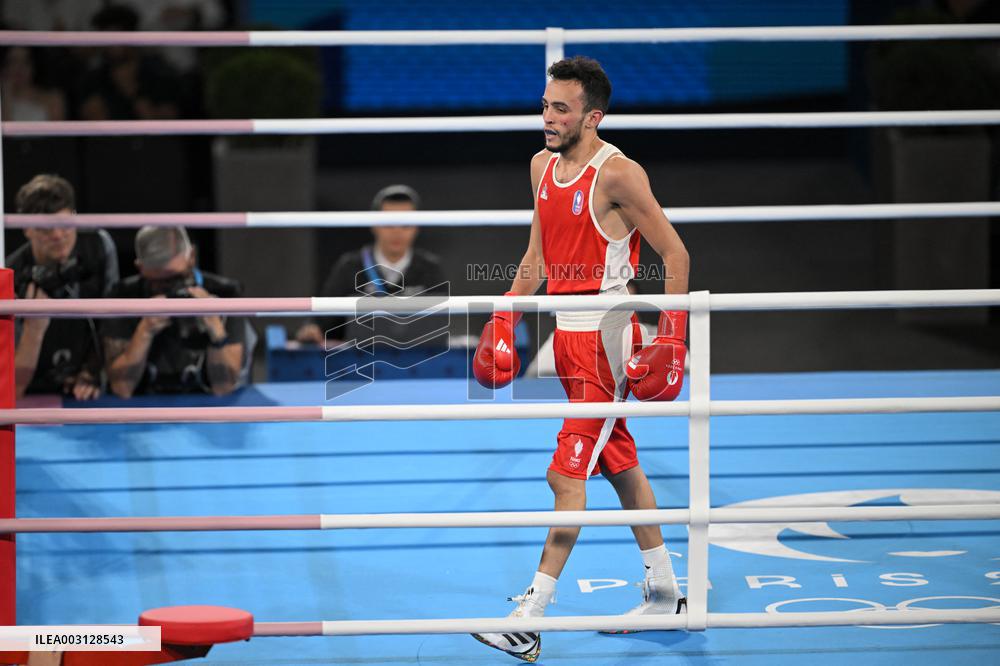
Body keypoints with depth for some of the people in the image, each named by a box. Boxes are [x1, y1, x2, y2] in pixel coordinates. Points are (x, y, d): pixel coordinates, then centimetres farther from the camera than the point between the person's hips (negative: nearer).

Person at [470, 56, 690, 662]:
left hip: (607, 335, -9)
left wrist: (670, 338, -17)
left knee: (567, 475, -11)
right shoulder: (543, 167, 9)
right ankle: (665, 594, 29)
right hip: (568, 334, 9)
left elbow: (675, 253, -12)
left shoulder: (617, 174, -15)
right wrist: (505, 324, 14)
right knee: (619, 465, 17)